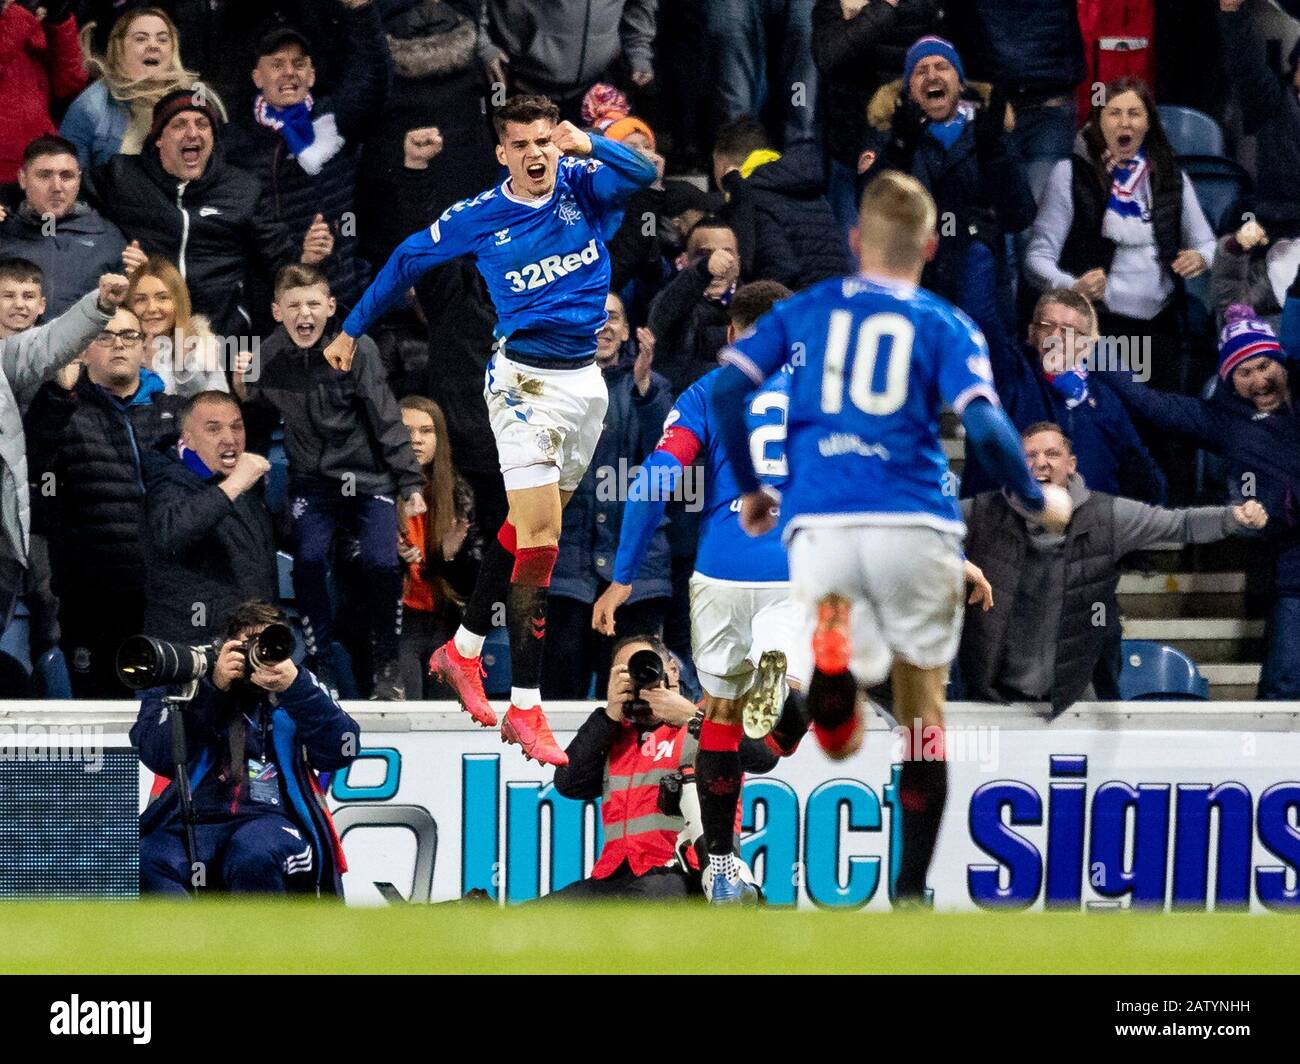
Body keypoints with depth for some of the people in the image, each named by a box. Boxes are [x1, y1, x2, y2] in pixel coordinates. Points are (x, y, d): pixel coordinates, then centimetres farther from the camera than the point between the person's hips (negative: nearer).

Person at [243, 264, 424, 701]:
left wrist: (411, 482, -12)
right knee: (308, 561, -16)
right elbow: (257, 410, 13)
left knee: (381, 563, -15)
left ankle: (386, 665, 4)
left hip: (369, 474, -2)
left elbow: (386, 419, -11)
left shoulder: (356, 349, -15)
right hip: (313, 478, 2)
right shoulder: (270, 355, -5)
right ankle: (319, 663, 0)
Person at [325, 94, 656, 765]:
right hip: (525, 379, -5)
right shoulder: (478, 218, -4)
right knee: (539, 533, -13)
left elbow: (643, 174, -16)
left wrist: (588, 144, -31)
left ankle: (463, 650, 32)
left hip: (586, 379, 5)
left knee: (530, 528, 14)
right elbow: (406, 261, 10)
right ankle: (525, 708, -12)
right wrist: (352, 329, 17)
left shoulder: (582, 186, 1)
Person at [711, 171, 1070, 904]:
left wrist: (749, 488, 20)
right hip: (914, 526, -1)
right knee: (923, 715, 15)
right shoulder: (946, 325, 7)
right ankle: (912, 891, 13)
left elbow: (727, 390, 6)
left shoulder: (805, 311, 15)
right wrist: (1038, 501, 9)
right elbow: (986, 428, -7)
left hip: (819, 526, 1)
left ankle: (832, 651, -34)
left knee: (846, 738, 1)